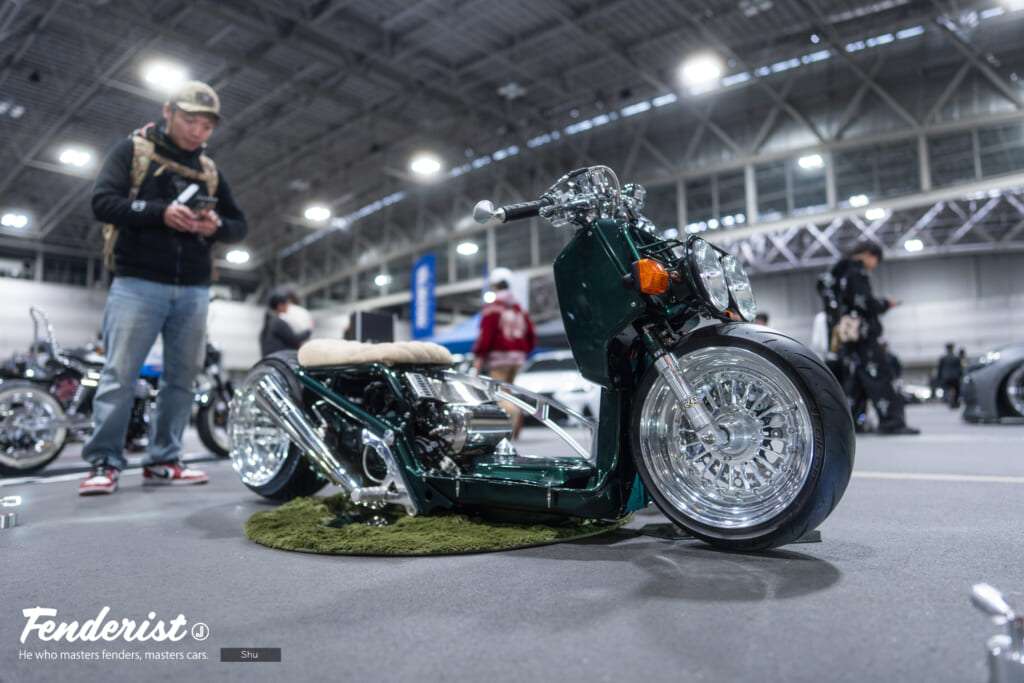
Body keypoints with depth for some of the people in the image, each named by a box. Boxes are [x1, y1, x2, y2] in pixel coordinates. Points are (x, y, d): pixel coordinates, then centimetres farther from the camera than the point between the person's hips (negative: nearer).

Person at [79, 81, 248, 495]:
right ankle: (104, 462, -1)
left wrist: (217, 226, -6)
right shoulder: (132, 150, 6)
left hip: (193, 290, 5)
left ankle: (162, 460, 11)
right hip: (138, 284, -4)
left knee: (181, 378, 3)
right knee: (119, 375, -7)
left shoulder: (210, 170, 18)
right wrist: (160, 212, -20)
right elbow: (103, 202, -6)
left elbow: (240, 225, 17)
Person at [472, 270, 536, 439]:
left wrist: (478, 355, -11)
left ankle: (514, 413, -34)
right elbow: (531, 337, 15)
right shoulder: (519, 308, 16)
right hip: (517, 357, 7)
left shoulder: (492, 308, -6)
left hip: (499, 356, -7)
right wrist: (523, 352, 24)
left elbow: (486, 334, -15)